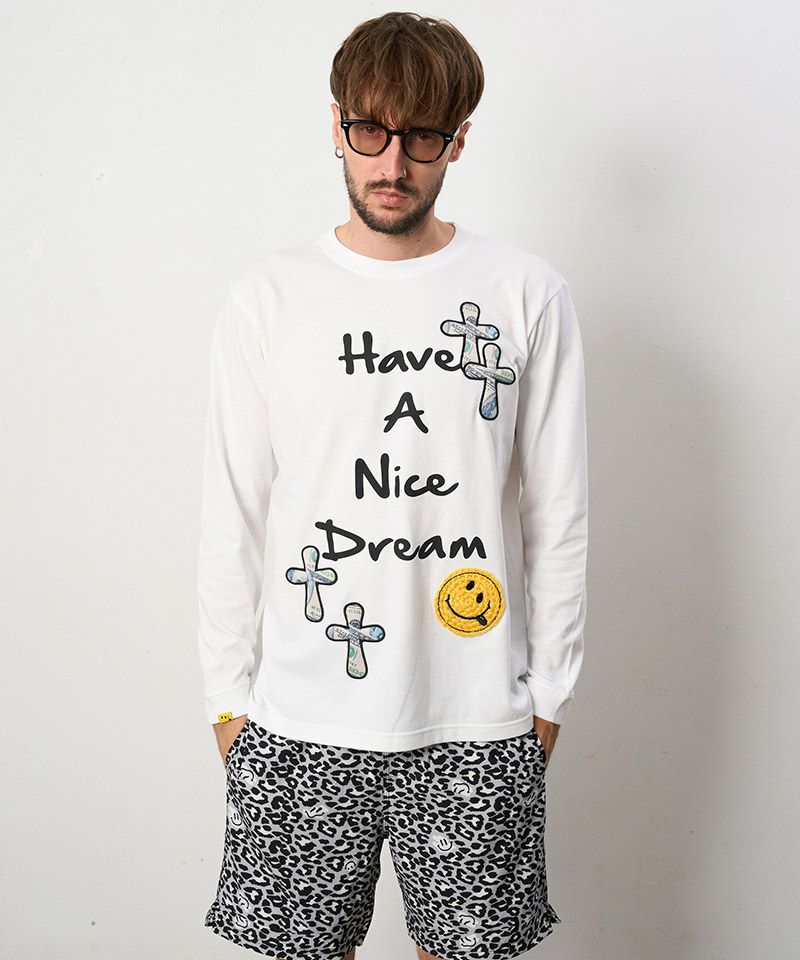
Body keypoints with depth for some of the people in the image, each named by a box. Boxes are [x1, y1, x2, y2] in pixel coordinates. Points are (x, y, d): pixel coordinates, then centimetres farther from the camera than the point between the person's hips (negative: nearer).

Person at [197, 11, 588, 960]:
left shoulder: (527, 294, -3)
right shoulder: (266, 294, -1)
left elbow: (558, 516, 2)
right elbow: (231, 517, 2)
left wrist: (548, 689, 4)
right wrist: (229, 693, 4)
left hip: (476, 720, 0)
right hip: (298, 720, 1)